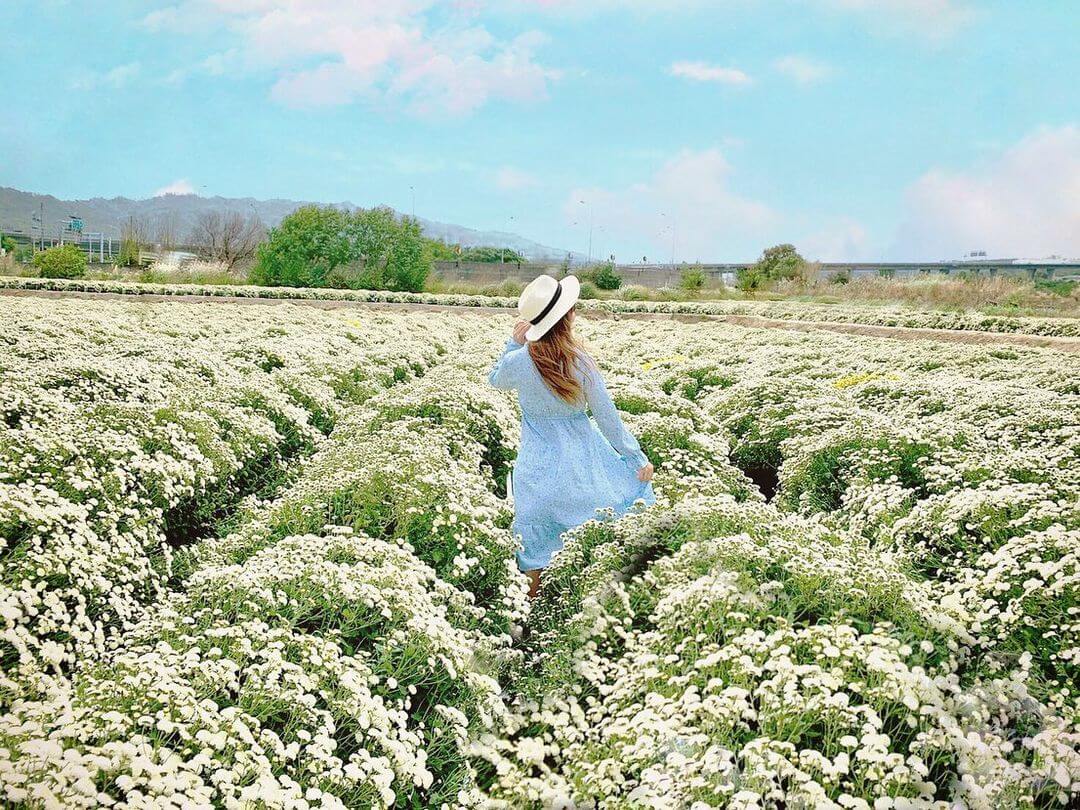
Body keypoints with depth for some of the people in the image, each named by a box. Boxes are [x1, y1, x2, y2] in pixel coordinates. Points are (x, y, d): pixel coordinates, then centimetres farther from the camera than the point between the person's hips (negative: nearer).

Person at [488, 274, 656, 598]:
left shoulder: (518, 362, -16)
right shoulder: (582, 362, -16)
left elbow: (496, 380, 10)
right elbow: (607, 416, -7)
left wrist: (514, 343, -1)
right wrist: (637, 456, 4)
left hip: (539, 465, 0)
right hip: (583, 458, 0)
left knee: (536, 540, 12)